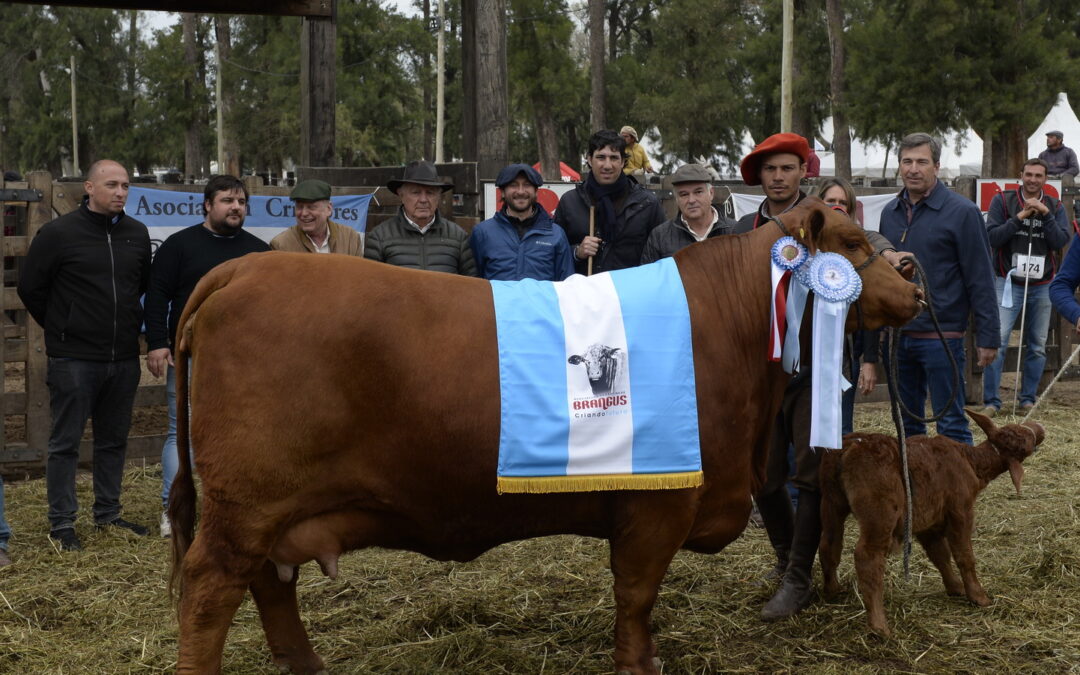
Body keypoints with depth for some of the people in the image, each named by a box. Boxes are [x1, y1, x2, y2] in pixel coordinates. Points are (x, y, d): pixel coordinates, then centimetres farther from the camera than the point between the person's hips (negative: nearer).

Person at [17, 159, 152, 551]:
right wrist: (60, 329, 5)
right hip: (73, 359, -5)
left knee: (114, 440, 13)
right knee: (65, 443, 2)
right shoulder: (58, 233, -8)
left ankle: (108, 515, 25)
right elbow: (30, 288, -1)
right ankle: (61, 524, 9)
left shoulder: (137, 234, 6)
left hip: (124, 358, 5)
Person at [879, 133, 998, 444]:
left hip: (941, 336, -6)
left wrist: (987, 337, -10)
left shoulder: (962, 212, -8)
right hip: (897, 335, 6)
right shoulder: (890, 212, 9)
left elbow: (980, 280, -8)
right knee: (906, 424, 13)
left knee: (951, 425, -2)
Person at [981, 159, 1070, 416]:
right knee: (997, 342, -12)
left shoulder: (1055, 207, 8)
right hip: (1008, 282, -3)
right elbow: (992, 237, -7)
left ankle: (1028, 399, 16)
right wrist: (1019, 217, -14)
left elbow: (1061, 241, -4)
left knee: (1037, 346, 6)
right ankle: (991, 401, -9)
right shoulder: (1003, 201, 1)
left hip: (1042, 285, 3)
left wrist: (1045, 214, -13)